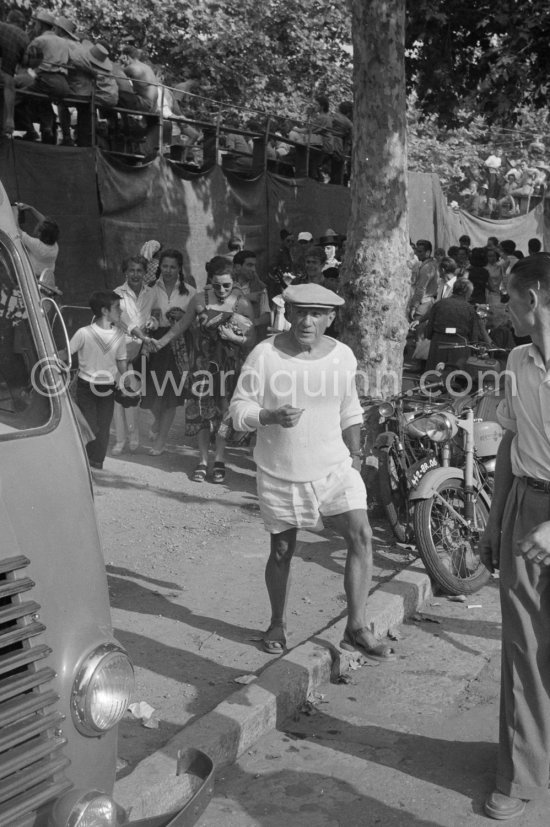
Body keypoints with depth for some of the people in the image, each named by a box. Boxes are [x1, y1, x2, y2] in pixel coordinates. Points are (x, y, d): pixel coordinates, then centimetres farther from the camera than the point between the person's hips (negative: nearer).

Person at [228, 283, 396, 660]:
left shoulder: (343, 356, 1)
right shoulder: (264, 355, -11)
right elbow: (238, 410, -9)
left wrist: (355, 456, 7)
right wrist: (272, 417, -27)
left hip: (334, 467, 2)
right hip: (280, 474, -2)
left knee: (361, 535, -11)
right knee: (282, 551, 9)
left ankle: (357, 628, 0)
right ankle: (278, 624, 32)